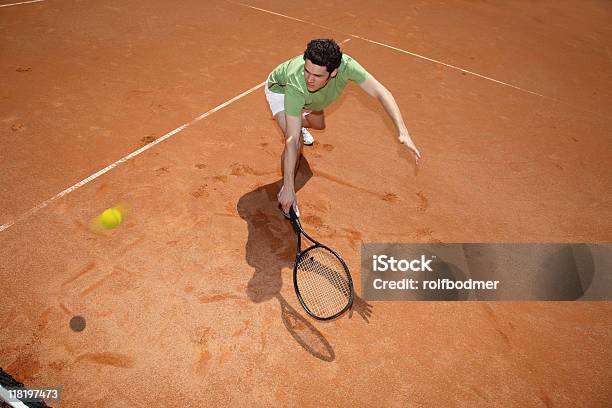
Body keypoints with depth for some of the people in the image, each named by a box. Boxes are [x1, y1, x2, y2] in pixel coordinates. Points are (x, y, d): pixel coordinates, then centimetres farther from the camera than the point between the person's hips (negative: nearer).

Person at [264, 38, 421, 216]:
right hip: (279, 88, -4)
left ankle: (300, 124, 67)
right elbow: (291, 141, -46)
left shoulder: (345, 65, -42)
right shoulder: (296, 85, -48)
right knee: (297, 143, -25)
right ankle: (284, 191, -2)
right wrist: (288, 188, -46)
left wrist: (403, 131, -50)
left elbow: (380, 92, -37)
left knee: (319, 125, 29)